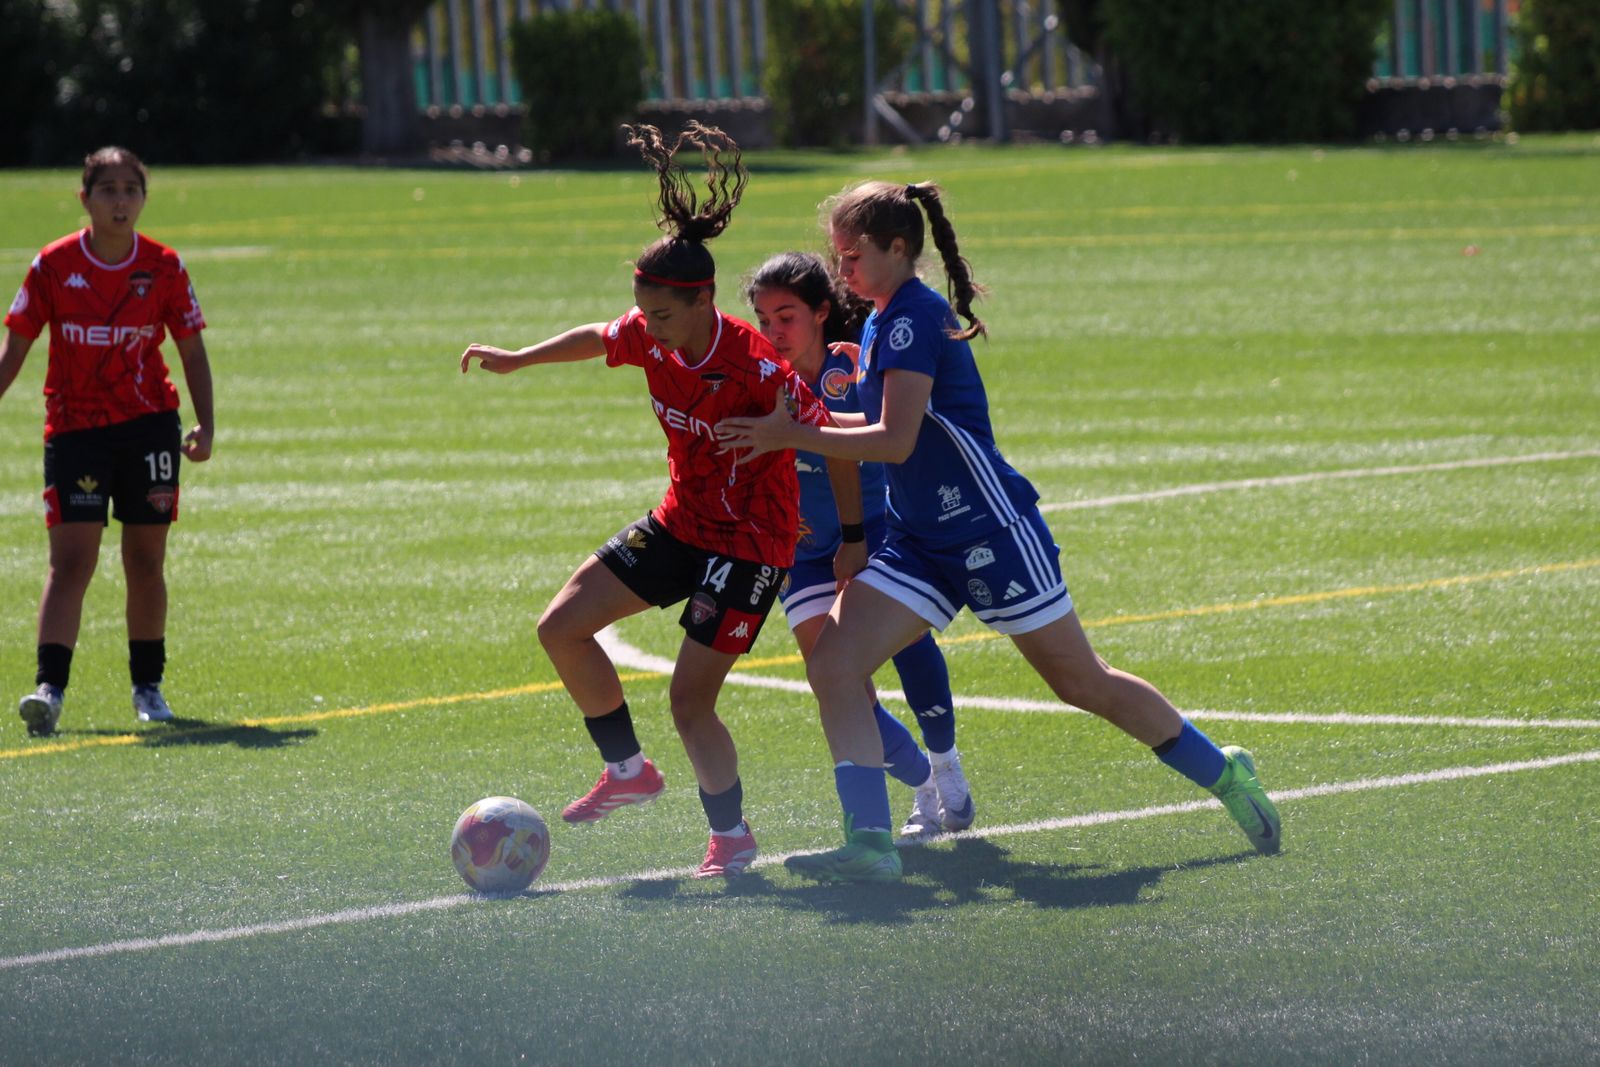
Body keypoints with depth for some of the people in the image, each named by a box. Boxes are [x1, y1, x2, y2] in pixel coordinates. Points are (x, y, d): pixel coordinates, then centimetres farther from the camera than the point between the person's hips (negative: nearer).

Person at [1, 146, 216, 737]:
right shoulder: (53, 265, -4)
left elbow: (192, 350, 5)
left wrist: (205, 425, -5)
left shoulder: (164, 267, -1)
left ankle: (148, 685, 20)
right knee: (70, 558, -11)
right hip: (73, 427, -1)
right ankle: (49, 687, -18)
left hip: (149, 425, 1)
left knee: (146, 560, 7)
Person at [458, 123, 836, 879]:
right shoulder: (654, 338, -9)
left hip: (749, 543, -8)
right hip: (680, 523, 8)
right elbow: (596, 339, 14)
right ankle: (629, 770, 21)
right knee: (562, 626, 5)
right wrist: (516, 361, 20)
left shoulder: (757, 370, -29)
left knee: (690, 699, -10)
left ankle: (732, 835, 12)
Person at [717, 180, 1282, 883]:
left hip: (989, 531, -9)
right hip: (922, 541, 9)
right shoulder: (881, 322, 11)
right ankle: (869, 845, -14)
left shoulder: (913, 318, -17)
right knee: (833, 664, -10)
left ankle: (1223, 774, 22)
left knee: (1082, 683, 3)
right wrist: (795, 426, 11)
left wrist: (792, 436, -20)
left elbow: (896, 441, -23)